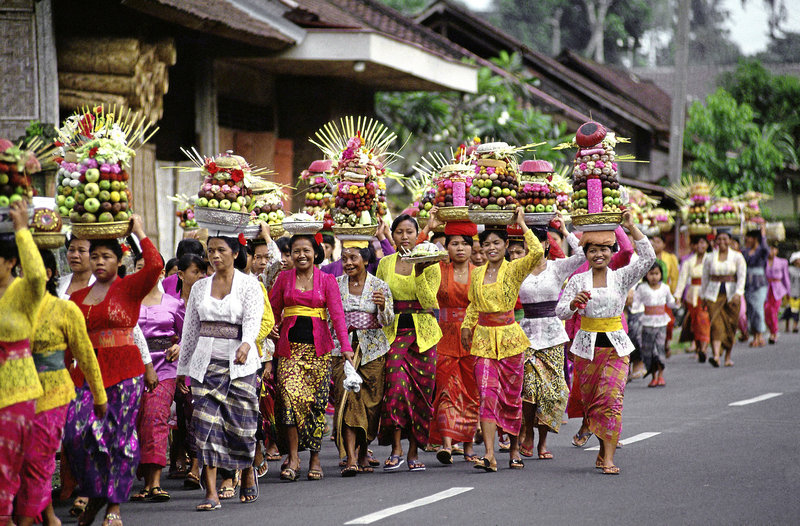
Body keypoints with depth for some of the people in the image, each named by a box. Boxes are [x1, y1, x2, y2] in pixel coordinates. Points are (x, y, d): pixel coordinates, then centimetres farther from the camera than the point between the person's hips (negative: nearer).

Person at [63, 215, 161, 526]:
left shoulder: (129, 287, 0)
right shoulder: (78, 296, 13)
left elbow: (155, 266, -18)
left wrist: (140, 233, -8)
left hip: (125, 372, -4)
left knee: (121, 436, -2)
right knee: (77, 431, -9)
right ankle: (95, 495, 10)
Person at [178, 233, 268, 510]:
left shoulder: (249, 285, -1)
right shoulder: (200, 287, 10)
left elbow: (253, 321, -16)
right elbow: (190, 329, 14)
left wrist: (246, 344, -36)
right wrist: (182, 368, 14)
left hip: (240, 364, -3)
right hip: (206, 363, 3)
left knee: (240, 424, 1)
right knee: (206, 425, -8)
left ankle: (248, 471, 31)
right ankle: (211, 493, -9)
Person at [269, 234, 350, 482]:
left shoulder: (327, 280, 5)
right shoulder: (283, 279, 10)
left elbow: (337, 313, -4)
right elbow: (272, 312, 12)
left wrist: (346, 346, -15)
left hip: (318, 347, 0)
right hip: (290, 346, 0)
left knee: (316, 402, -1)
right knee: (290, 397, -15)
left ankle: (315, 459, 10)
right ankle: (293, 459, -11)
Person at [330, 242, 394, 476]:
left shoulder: (379, 286, 2)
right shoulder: (335, 285, 6)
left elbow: (387, 321, -3)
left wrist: (383, 306, -23)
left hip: (373, 349, 0)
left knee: (370, 401, 3)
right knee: (347, 398, -14)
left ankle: (362, 452, 22)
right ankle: (350, 458, -21)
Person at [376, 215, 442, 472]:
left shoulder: (430, 264, 2)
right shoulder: (385, 264, 10)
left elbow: (429, 302, -8)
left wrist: (419, 273, -18)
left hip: (423, 333, -1)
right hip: (394, 331, 1)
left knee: (421, 389, -2)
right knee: (396, 381, -17)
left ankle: (414, 451, 8)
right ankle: (396, 449, -12)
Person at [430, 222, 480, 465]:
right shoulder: (439, 270, 4)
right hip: (446, 338, -1)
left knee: (472, 392, 3)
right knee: (448, 389, -11)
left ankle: (468, 446, 11)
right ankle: (446, 444, -20)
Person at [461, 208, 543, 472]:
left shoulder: (514, 269, -3)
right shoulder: (477, 274, 10)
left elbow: (537, 253, -21)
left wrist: (522, 225, -13)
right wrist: (466, 327, 14)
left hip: (508, 338, -2)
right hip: (483, 340, 2)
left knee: (511, 395, 6)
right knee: (487, 394, -10)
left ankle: (514, 450, 23)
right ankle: (489, 455, -18)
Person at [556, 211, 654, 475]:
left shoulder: (621, 277, 3)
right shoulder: (577, 280, 3)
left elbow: (648, 257, -11)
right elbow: (561, 312, -4)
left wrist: (631, 227, -15)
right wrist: (574, 303, -26)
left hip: (616, 347, -1)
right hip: (587, 347, 1)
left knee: (612, 399, -12)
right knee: (591, 400, 5)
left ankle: (608, 458, -14)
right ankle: (604, 449, 26)